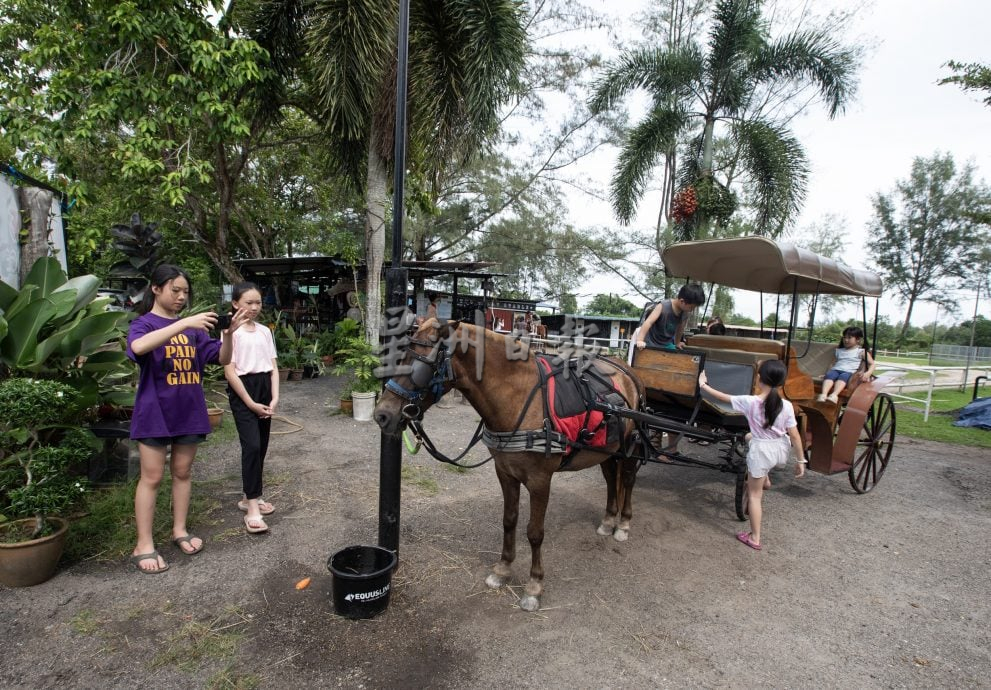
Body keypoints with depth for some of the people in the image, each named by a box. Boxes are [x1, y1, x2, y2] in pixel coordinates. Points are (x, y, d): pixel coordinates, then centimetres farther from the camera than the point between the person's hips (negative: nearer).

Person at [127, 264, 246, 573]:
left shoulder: (193, 328, 6)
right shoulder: (143, 323, -6)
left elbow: (222, 358, 2)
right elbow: (138, 346, -30)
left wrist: (229, 333, -16)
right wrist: (184, 324, -36)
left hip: (189, 411, 4)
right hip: (155, 411, -4)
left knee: (182, 472, 14)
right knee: (152, 477, 3)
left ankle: (179, 530, 28)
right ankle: (144, 545, 14)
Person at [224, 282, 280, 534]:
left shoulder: (265, 331, 10)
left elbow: (273, 367, 9)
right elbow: (230, 371, -11)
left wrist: (274, 398, -3)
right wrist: (250, 404, -13)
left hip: (264, 388, 6)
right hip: (242, 390, -6)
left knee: (261, 446, 9)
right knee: (252, 446, -13)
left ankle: (250, 496, 25)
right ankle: (252, 509, -8)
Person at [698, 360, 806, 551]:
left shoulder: (749, 402, -21)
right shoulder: (786, 406, -13)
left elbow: (724, 397, -8)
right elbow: (795, 437, -8)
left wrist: (704, 385, 8)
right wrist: (801, 461, 3)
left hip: (761, 452, -4)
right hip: (780, 450, 4)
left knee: (754, 494, 11)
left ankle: (754, 538, 19)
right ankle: (765, 480, 47)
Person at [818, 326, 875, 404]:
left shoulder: (861, 352, 16)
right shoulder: (839, 351, 28)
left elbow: (872, 364, 9)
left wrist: (868, 373, -12)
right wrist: (827, 372, 10)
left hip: (849, 372, -3)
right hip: (835, 370, 3)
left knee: (843, 376, -40)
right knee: (829, 374, -35)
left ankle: (834, 395, -64)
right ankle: (824, 394, -57)